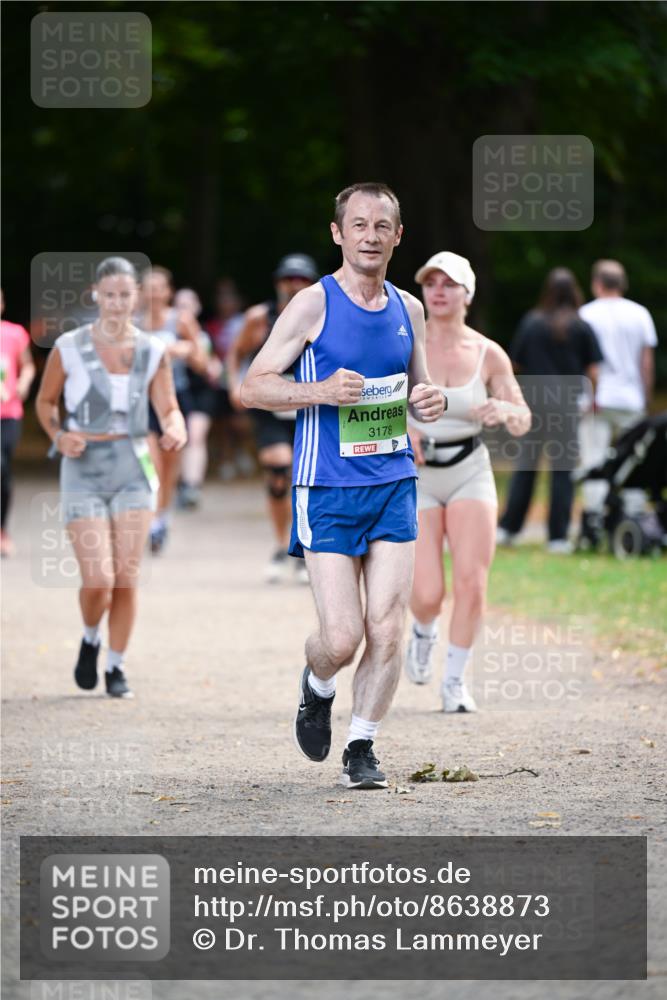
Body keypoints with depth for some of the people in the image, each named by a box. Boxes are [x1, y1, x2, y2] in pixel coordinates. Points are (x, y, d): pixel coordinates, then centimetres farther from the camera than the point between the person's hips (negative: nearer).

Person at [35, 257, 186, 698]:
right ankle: (90, 641, 22)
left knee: (126, 577, 0)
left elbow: (168, 408, 3)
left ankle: (116, 667, 17)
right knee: (98, 579, -10)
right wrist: (58, 435, -11)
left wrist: (177, 430, -20)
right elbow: (46, 401, 8)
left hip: (133, 467, 2)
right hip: (84, 469, -2)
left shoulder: (153, 351, 1)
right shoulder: (69, 348, -4)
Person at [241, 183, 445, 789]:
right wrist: (322, 391, -21)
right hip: (328, 490, -4)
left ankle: (362, 748, 12)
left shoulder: (408, 309, 9)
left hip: (395, 485, 4)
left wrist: (432, 402, -1)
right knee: (342, 639, -7)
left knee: (387, 632, -3)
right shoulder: (314, 305, -6)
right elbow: (252, 388, -6)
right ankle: (317, 689, 27)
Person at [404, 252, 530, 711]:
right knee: (427, 595, -9)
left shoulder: (488, 354, -1)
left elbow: (523, 423, 1)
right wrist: (399, 428, -19)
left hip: (470, 474, 1)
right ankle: (424, 632, 29)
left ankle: (455, 680, 6)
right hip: (416, 475, -1)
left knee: (471, 582, -13)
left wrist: (504, 410, -23)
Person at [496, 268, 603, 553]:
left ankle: (508, 528, 12)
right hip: (567, 406, -1)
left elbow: (515, 366, 4)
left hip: (533, 404, 1)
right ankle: (558, 537, 3)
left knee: (524, 467, 11)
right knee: (563, 470, 4)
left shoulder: (530, 323, 0)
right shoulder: (582, 328, -4)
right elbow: (593, 372, -6)